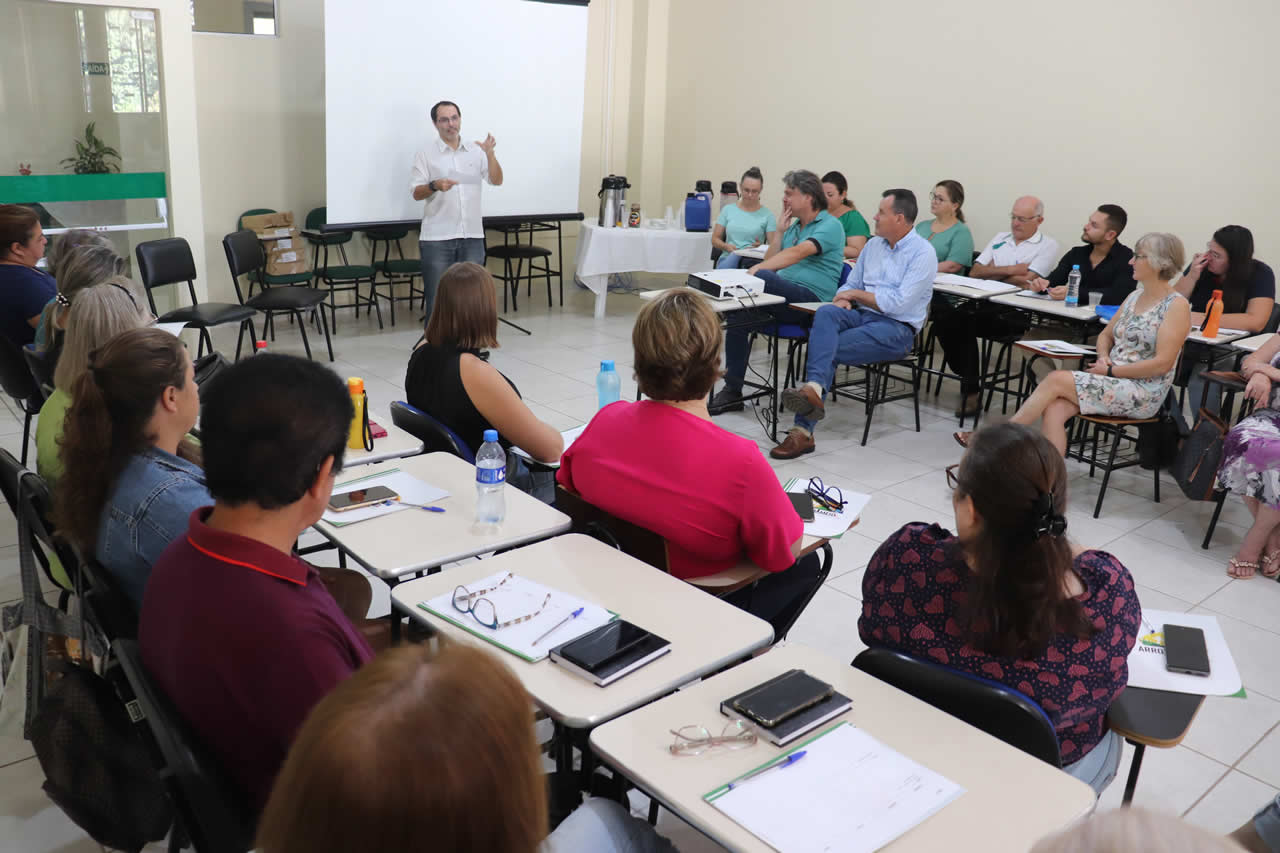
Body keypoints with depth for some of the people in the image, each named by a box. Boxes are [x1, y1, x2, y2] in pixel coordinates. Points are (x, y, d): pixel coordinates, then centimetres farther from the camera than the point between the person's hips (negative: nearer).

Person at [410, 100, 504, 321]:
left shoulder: (476, 151, 9)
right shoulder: (425, 154, 0)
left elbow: (497, 181, 2)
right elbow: (416, 193, -4)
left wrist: (490, 154, -13)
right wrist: (435, 185, -24)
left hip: (472, 236, 3)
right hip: (437, 238, -3)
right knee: (437, 296, 0)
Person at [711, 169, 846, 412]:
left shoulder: (830, 225, -4)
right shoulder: (794, 226, 24)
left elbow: (798, 252, -22)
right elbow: (770, 262, 19)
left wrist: (757, 269, -32)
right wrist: (779, 231, 9)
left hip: (812, 298, -8)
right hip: (784, 295, 8)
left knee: (761, 278, -33)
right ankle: (732, 391, -13)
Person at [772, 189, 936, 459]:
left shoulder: (923, 253, -6)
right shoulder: (873, 246, 17)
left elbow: (899, 303, -16)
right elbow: (851, 284, 22)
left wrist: (857, 294, -6)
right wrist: (843, 299, -3)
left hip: (897, 328, -6)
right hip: (863, 315, 6)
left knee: (824, 345, -26)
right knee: (826, 313, -28)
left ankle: (804, 430, -33)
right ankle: (813, 390, -46)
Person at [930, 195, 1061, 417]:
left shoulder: (1047, 245, 5)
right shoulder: (1001, 238, 22)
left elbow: (1025, 281, -9)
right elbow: (975, 272, 11)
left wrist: (992, 272, 3)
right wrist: (1009, 270, -2)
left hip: (1015, 313, -5)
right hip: (984, 303, 5)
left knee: (965, 319, -30)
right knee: (943, 315, -24)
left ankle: (970, 389, -14)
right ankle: (970, 383, -13)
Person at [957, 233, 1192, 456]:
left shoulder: (1177, 306, -8)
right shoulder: (1134, 296, 16)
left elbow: (1162, 363, -15)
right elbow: (1106, 335, 24)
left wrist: (1111, 370, -13)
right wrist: (1103, 358, 2)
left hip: (1143, 394, -7)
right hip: (1112, 383, 7)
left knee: (1056, 379, -21)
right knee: (1054, 410, -22)